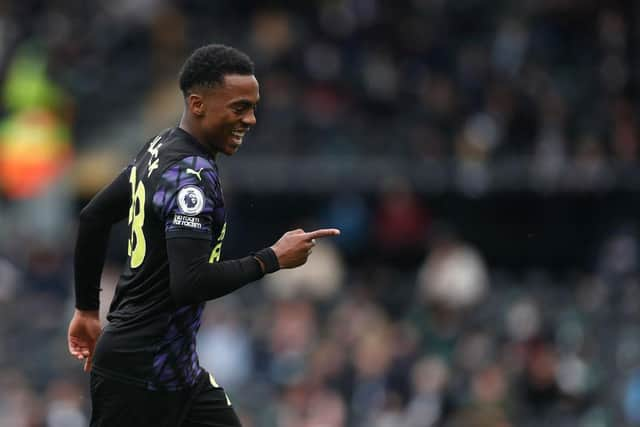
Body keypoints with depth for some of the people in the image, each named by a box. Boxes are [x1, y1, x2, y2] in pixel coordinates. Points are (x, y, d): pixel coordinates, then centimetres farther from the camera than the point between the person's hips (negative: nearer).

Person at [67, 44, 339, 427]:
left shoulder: (159, 148, 9)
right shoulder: (191, 176, -21)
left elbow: (94, 217, 19)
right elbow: (190, 283, -29)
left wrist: (88, 309, 26)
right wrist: (273, 259, -19)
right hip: (140, 373, -10)